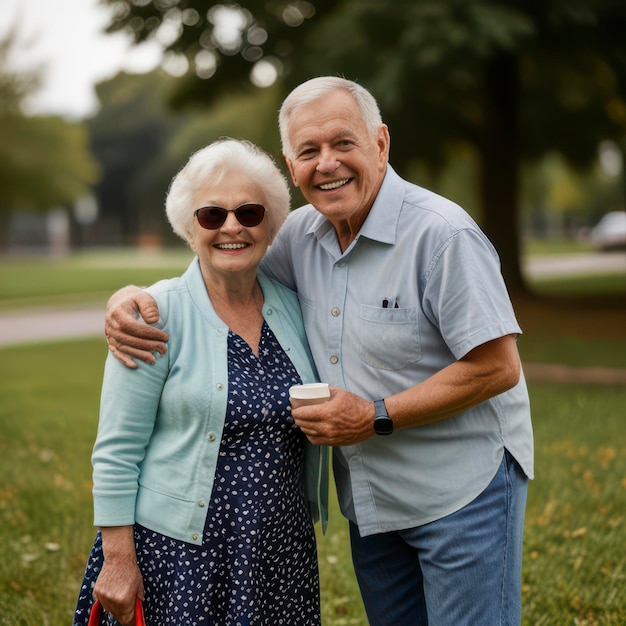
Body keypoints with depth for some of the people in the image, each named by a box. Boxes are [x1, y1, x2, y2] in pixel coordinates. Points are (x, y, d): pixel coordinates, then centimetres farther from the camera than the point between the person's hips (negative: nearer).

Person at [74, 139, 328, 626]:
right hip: (176, 553, -4)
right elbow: (116, 452, -10)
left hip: (282, 551, 4)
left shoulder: (292, 307, 4)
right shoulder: (160, 315, -9)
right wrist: (117, 560, -12)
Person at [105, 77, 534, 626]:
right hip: (371, 498, 6)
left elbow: (499, 368, -21)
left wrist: (377, 417, -21)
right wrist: (131, 297, -6)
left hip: (462, 492, -6)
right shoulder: (302, 234, 1)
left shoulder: (443, 234, -20)